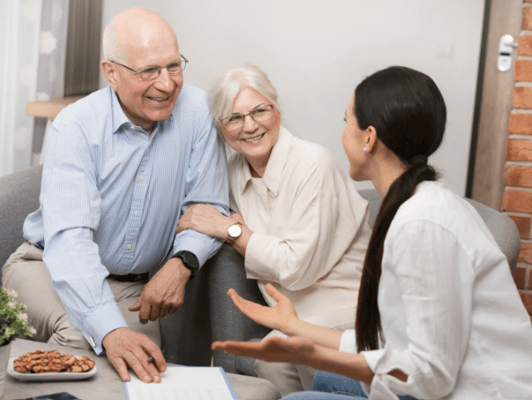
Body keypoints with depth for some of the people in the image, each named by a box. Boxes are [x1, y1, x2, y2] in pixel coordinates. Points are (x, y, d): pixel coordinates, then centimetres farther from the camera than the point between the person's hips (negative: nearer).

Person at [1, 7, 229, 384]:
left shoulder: (198, 110, -9)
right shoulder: (76, 126, -18)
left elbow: (208, 206, -3)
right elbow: (69, 237, -29)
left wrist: (181, 262, -26)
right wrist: (111, 330, -45)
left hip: (135, 285, 2)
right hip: (49, 267, -2)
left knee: (141, 361, -26)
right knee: (80, 334, -32)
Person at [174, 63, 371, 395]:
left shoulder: (312, 165, -16)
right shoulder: (237, 169, 4)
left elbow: (298, 268, -19)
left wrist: (230, 230, -13)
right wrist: (234, 227, -6)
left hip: (343, 311, -7)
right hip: (290, 311, 7)